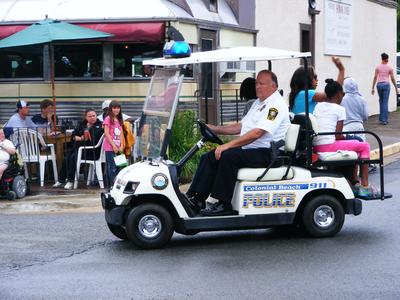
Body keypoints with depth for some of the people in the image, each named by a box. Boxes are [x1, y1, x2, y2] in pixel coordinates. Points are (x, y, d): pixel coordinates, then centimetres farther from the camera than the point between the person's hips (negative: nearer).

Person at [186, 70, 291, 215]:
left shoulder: (276, 105, -14)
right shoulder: (258, 102, 19)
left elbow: (257, 133, -25)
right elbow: (241, 126, 23)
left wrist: (228, 145, -27)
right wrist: (216, 129, 11)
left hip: (265, 153, -10)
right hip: (247, 149, 10)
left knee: (228, 157, -30)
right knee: (209, 157, -2)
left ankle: (224, 204, -24)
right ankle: (197, 199, -5)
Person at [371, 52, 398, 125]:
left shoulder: (378, 67, 3)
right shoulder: (389, 68, -1)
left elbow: (375, 78, -1)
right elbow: (392, 79, 1)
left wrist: (373, 88, 2)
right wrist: (396, 88, 11)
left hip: (379, 84, 2)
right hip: (386, 84, -2)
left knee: (381, 101, 18)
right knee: (385, 103, -3)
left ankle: (381, 118, 18)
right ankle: (384, 120, -8)